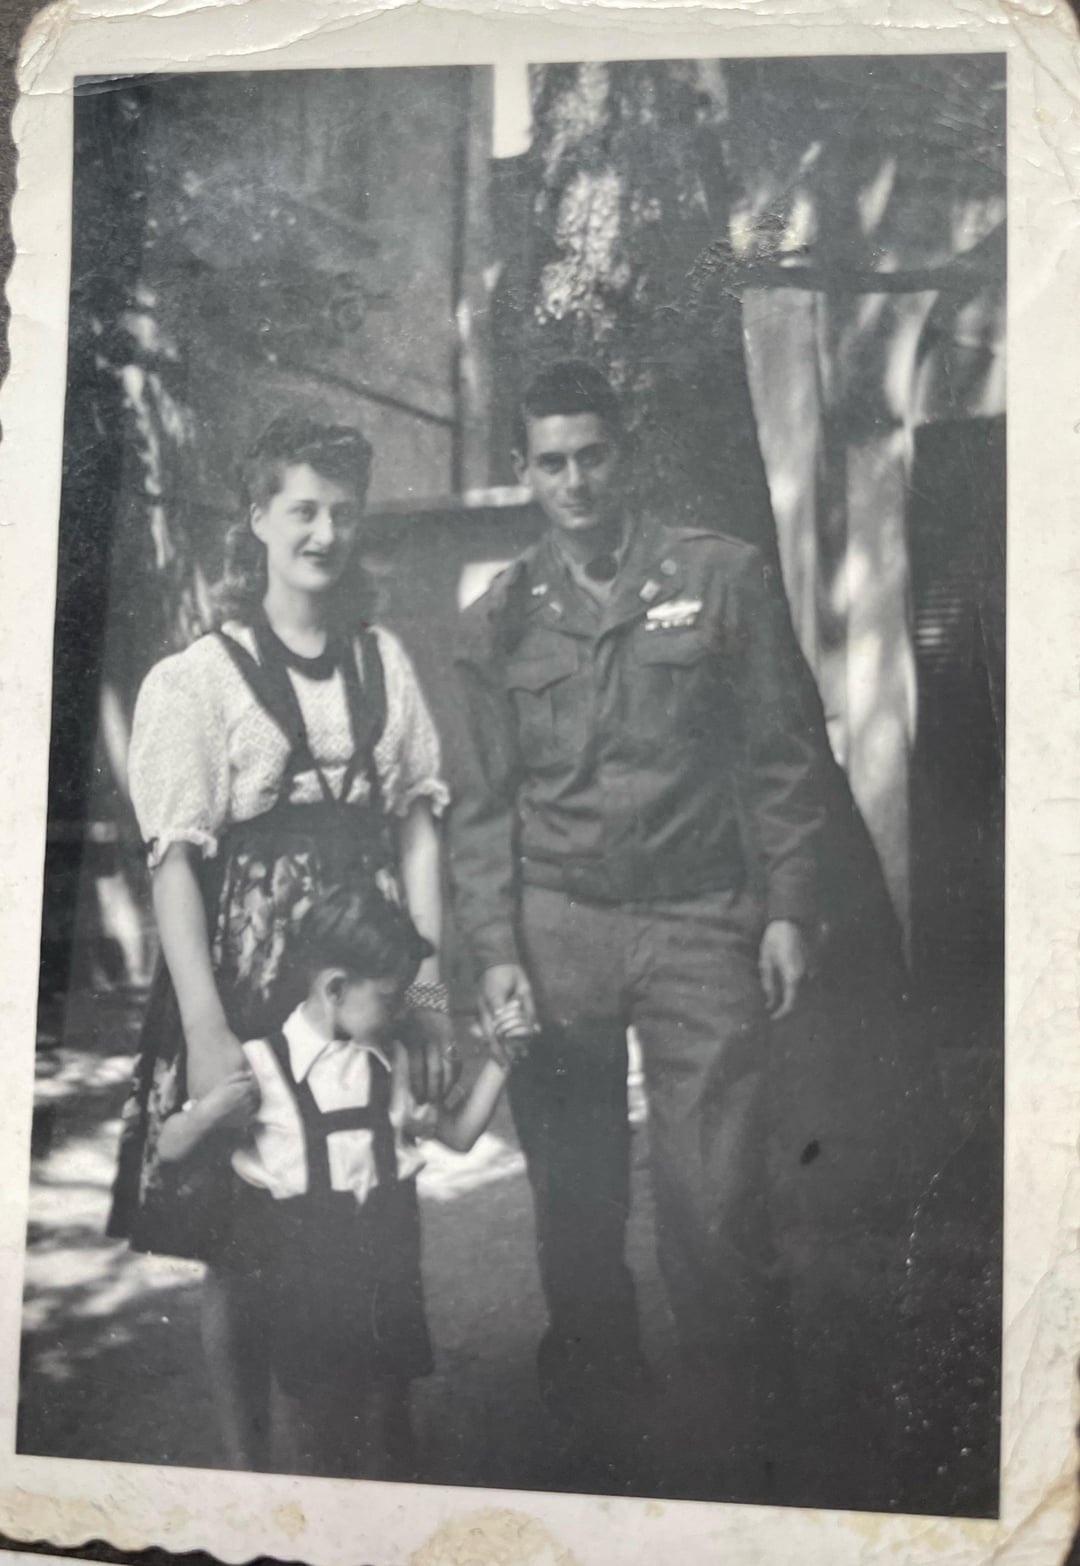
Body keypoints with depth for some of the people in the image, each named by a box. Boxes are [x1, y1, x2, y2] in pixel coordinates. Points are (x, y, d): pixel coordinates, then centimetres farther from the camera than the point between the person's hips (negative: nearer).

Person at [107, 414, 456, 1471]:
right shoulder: (195, 679, -5)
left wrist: (430, 987, -1)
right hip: (248, 984, -3)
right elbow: (174, 862, -9)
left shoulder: (383, 661, 7)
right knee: (240, 1247, 6)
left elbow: (417, 824, 5)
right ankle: (247, 1462, 27)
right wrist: (207, 1033, -16)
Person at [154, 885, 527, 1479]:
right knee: (312, 1414, 10)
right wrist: (208, 1112, -28)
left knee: (385, 1419, 16)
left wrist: (499, 1059, 3)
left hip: (384, 1266, 4)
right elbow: (170, 1152, -8)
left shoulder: (391, 1062, 5)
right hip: (299, 1271, -4)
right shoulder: (262, 1066, -11)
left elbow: (458, 1133, 12)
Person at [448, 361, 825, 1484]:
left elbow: (777, 757, 4)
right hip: (554, 932, 2)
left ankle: (734, 1427, 19)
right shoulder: (498, 620, 8)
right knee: (575, 1203, 9)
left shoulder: (721, 576, 4)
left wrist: (787, 909, 0)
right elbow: (481, 801, 7)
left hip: (699, 924, -1)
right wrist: (494, 951, -1)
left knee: (714, 1204, -3)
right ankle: (597, 1412, 30)